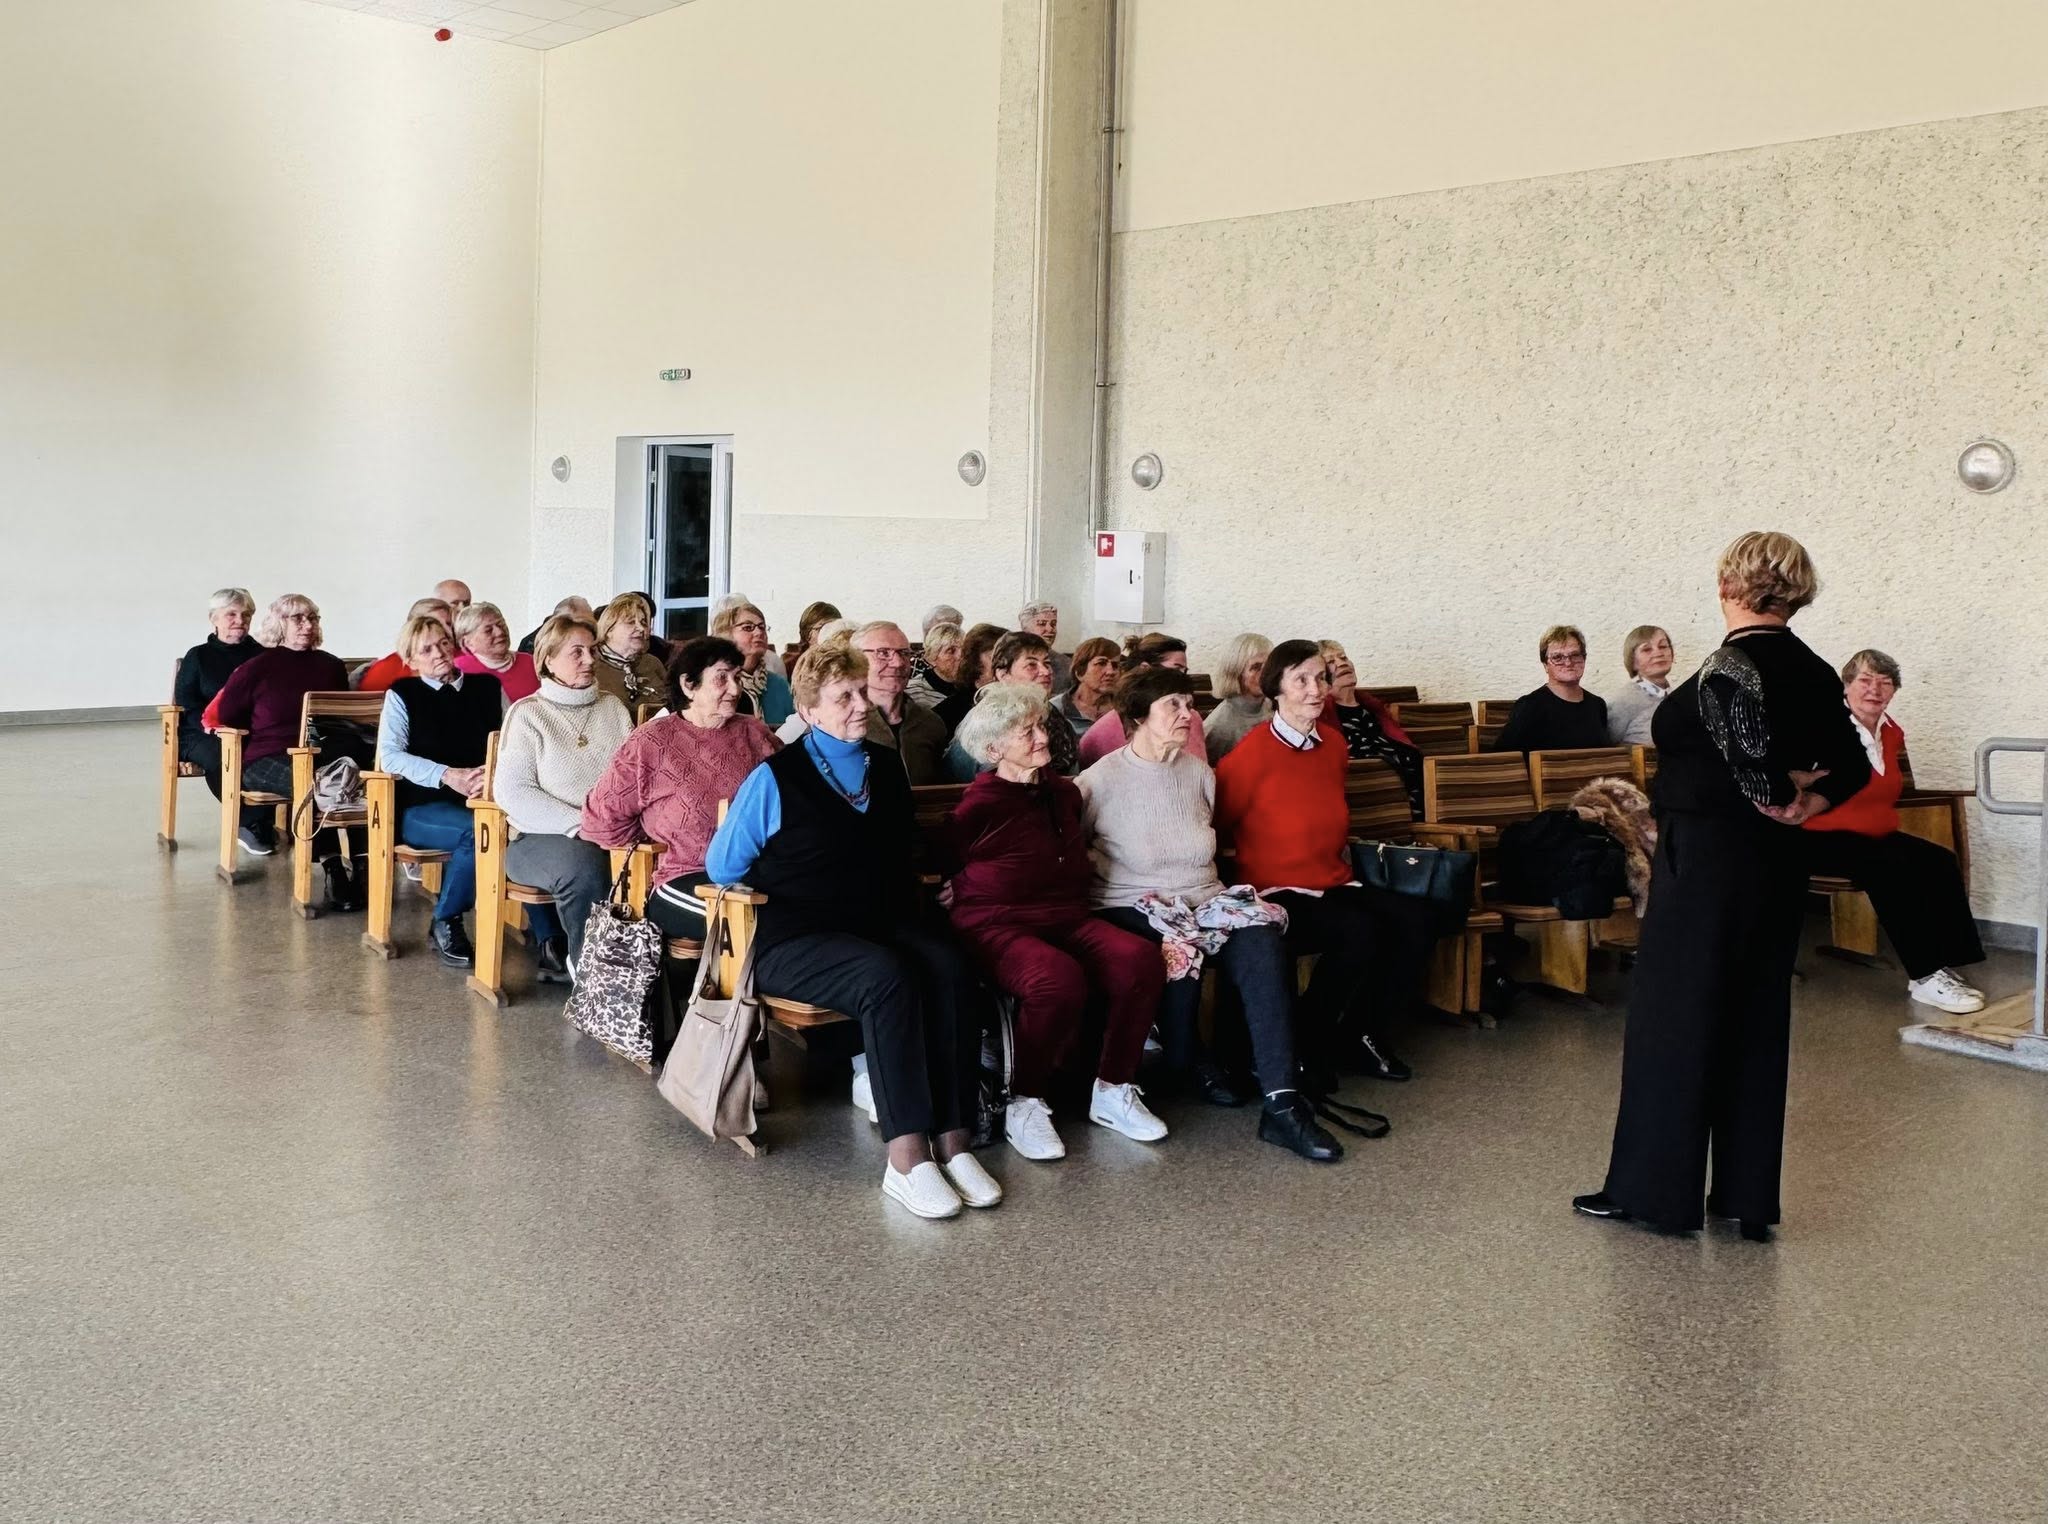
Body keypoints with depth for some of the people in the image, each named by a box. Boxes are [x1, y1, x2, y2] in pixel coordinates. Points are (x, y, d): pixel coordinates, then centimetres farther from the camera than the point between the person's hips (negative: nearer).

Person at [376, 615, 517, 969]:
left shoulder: (488, 687, 15)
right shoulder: (402, 694, 8)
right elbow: (389, 756, -4)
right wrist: (448, 775, -17)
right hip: (423, 806, -2)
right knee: (477, 831, -36)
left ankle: (549, 939, -29)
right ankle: (445, 924, -12)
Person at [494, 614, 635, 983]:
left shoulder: (613, 708, 17)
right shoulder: (527, 713, 4)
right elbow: (511, 790, -6)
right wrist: (577, 825, -16)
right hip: (541, 838, -4)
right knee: (583, 864, -37)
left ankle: (562, 952, -13)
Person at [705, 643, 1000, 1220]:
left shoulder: (886, 767, 15)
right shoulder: (775, 778, -2)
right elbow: (720, 866, 3)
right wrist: (778, 884, 2)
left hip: (882, 926, 5)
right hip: (794, 941, -5)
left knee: (952, 966, -28)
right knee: (888, 976, -36)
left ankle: (953, 1142, -28)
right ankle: (908, 1159, -36)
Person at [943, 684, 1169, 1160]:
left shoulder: (1063, 793, 13)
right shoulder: (978, 808, -7)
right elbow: (947, 877, 5)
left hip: (1067, 921, 6)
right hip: (997, 927, -6)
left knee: (1140, 959, -25)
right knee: (1058, 978, -40)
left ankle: (1113, 1092, -8)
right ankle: (1024, 1105, -17)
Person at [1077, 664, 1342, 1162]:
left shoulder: (1199, 772, 12)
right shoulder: (1101, 779, -3)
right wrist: (1094, 860, -11)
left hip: (1204, 898, 4)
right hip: (1132, 906, -4)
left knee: (1264, 947, -27)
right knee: (1180, 949, -37)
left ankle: (1281, 1104, -32)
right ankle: (1186, 1061, -2)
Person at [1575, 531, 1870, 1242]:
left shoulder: (1728, 668, -18)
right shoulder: (1813, 672, 6)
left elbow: (1755, 768, -27)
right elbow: (1853, 767, 10)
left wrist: (1779, 793, -7)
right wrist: (1807, 804, -2)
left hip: (1707, 861, -8)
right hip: (1779, 865, 8)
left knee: (1672, 1017, 2)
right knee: (1757, 1023, 12)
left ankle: (1654, 1189, 10)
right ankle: (1749, 1197, 19)